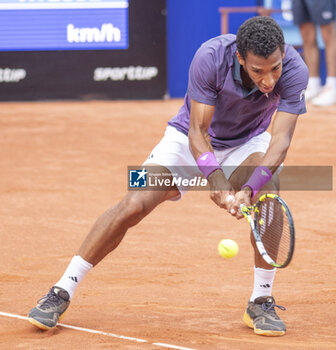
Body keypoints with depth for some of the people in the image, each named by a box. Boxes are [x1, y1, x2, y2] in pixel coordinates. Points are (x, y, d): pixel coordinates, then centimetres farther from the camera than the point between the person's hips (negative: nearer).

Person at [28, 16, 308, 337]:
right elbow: (197, 132, -29)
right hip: (191, 139, -1)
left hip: (248, 144, 1)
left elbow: (281, 139, -33)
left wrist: (249, 188, -49)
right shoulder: (210, 58, -33)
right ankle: (62, 292, -3)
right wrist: (218, 182, -45)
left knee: (268, 188, -32)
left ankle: (261, 303, -17)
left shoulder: (294, 70, -29)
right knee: (134, 205, -18)